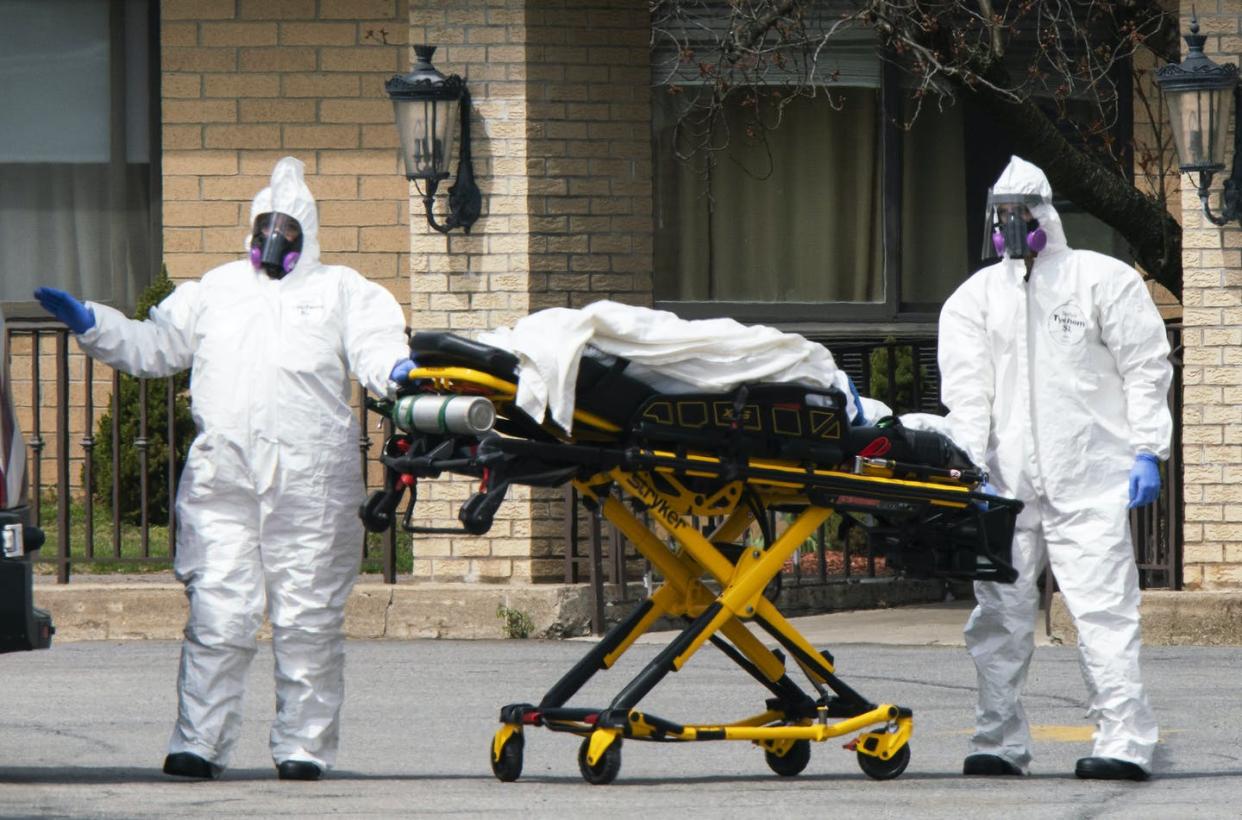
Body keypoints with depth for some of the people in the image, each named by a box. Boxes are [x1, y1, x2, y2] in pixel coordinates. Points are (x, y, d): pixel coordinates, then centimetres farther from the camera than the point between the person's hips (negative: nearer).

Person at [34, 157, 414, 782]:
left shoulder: (341, 292, 16)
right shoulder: (216, 290, 24)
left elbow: (375, 348, 2)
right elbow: (152, 345, 24)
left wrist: (398, 371, -20)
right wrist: (91, 323, 12)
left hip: (312, 479, -2)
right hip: (222, 474, 2)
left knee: (308, 616, 0)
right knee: (217, 612, -6)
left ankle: (303, 744, 6)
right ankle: (199, 741, -5)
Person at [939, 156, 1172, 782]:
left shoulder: (1104, 281, 6)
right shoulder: (975, 297, 14)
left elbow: (1146, 369, 5)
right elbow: (966, 388, 5)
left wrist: (1147, 450, -5)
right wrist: (970, 466, -9)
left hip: (1090, 480, -4)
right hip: (1008, 483, 4)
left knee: (1102, 610, -11)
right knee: (999, 613, 4)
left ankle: (1124, 742, -12)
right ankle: (1000, 742, 13)